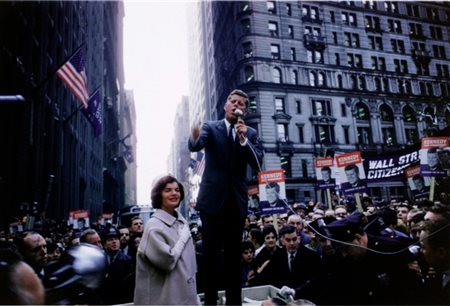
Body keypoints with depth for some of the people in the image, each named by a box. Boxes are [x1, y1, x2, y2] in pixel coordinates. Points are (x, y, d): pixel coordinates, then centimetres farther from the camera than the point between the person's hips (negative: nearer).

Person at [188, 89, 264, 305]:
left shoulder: (250, 133, 8)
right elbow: (194, 146, -18)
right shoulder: (211, 127, 2)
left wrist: (244, 139, -18)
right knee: (210, 255, 2)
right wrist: (195, 138, -42)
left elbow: (257, 163, -5)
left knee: (234, 255, 10)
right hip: (212, 199, -2)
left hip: (236, 201, 2)